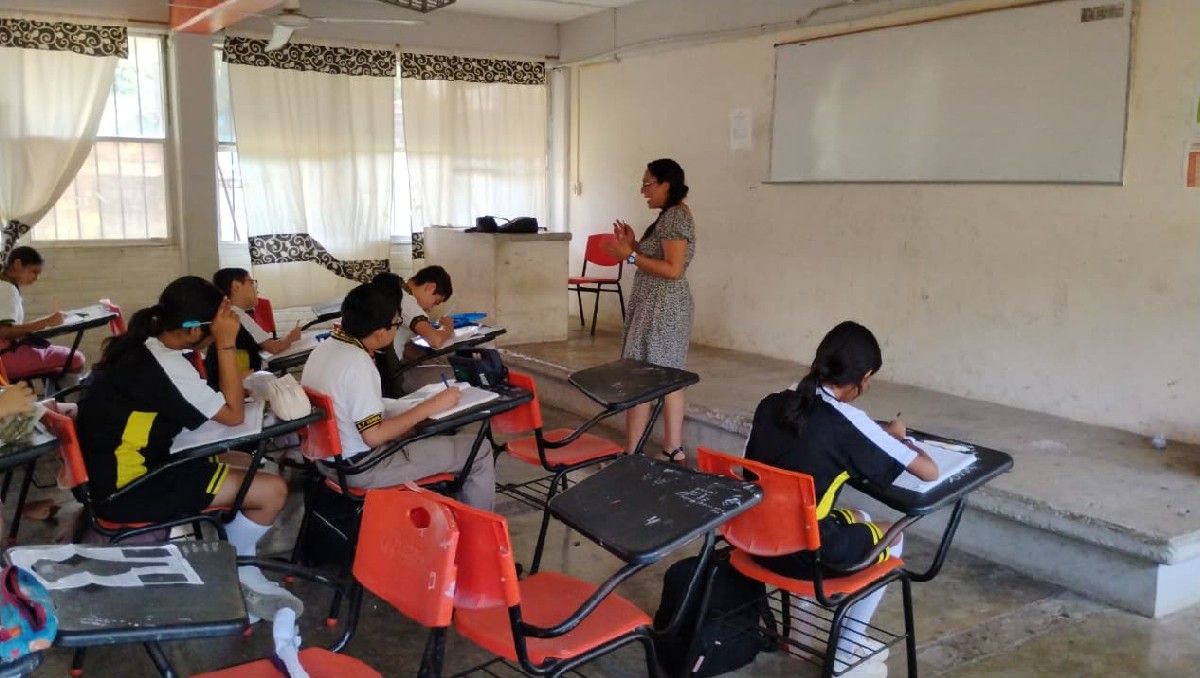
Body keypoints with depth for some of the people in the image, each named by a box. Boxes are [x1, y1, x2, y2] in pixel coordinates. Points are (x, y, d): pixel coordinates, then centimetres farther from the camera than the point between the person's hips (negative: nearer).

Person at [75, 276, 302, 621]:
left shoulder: (139, 345, 5)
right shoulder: (165, 365, -24)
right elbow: (233, 414, -16)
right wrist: (226, 344, -17)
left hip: (113, 471, 10)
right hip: (128, 488, -10)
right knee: (272, 491, -12)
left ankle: (239, 568, 22)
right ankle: (238, 575, 14)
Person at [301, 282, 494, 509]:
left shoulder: (324, 348, 1)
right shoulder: (357, 364, -27)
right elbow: (374, 436, -27)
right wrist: (429, 407, -20)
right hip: (359, 467, -10)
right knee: (479, 450, -4)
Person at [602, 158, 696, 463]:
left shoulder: (675, 216, -16)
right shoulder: (673, 215, 15)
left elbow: (673, 269, -24)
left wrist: (630, 256, -20)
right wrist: (634, 245, 7)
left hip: (660, 309, -11)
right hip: (663, 307, 11)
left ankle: (631, 455, -1)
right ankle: (673, 450, 17)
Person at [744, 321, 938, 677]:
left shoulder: (771, 403, 0)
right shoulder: (849, 423, -16)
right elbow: (929, 471, -9)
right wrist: (896, 436, 11)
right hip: (805, 554, -6)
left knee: (855, 518, 32)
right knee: (892, 535, 22)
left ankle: (798, 626, 33)